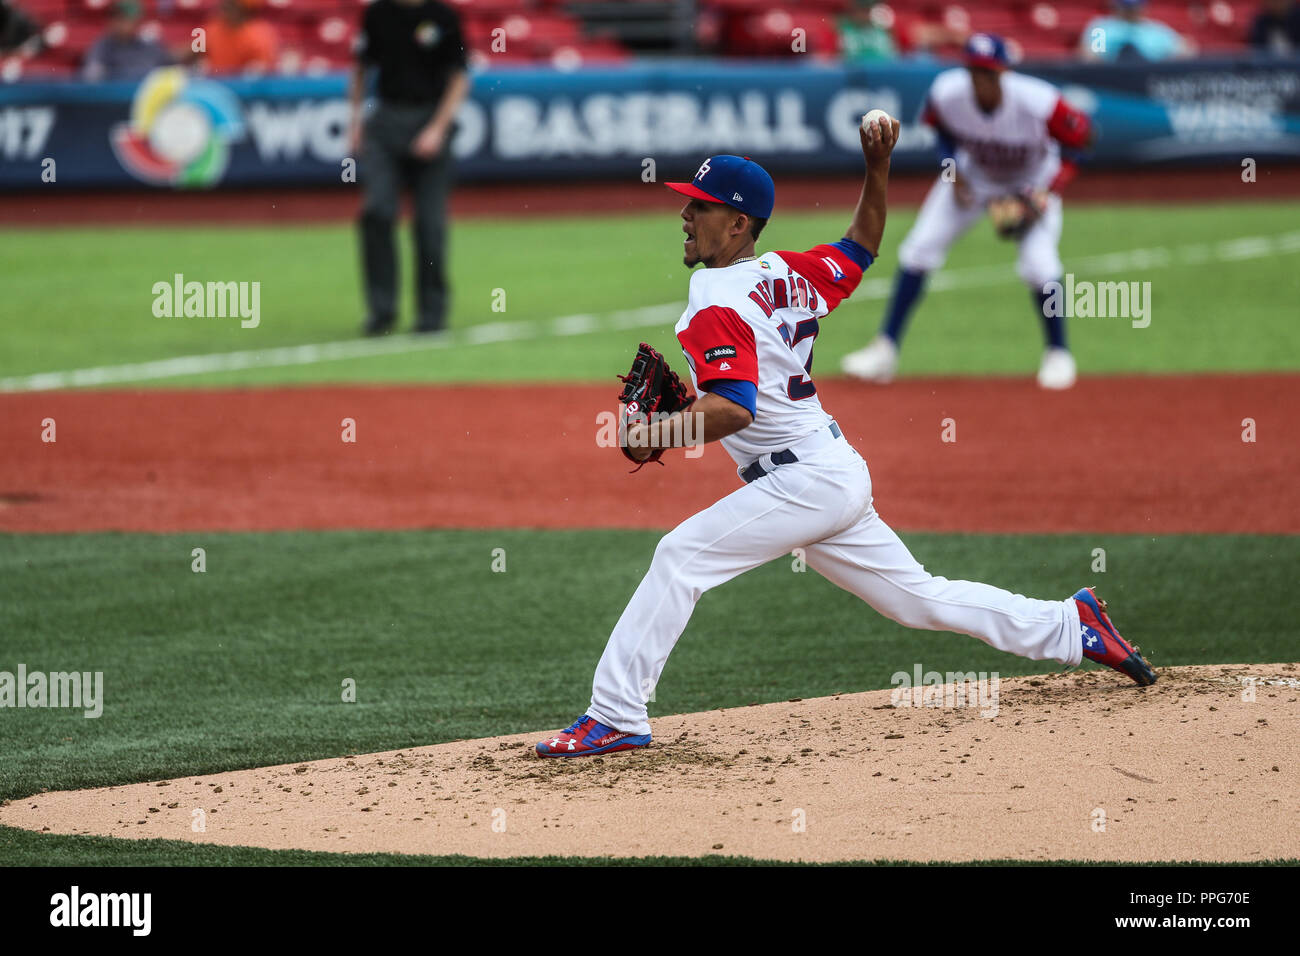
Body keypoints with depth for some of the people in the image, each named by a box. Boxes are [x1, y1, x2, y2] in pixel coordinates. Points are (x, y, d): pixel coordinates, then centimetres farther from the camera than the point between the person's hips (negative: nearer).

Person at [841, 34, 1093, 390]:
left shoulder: (1038, 103, -36)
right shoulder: (946, 93, -28)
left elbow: (1079, 137, -19)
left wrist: (1048, 192, -26)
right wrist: (954, 175, -15)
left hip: (1032, 182, -3)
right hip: (973, 176, 3)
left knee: (1039, 263, -20)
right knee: (919, 249, -6)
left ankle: (1058, 354, 5)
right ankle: (886, 350, 3)